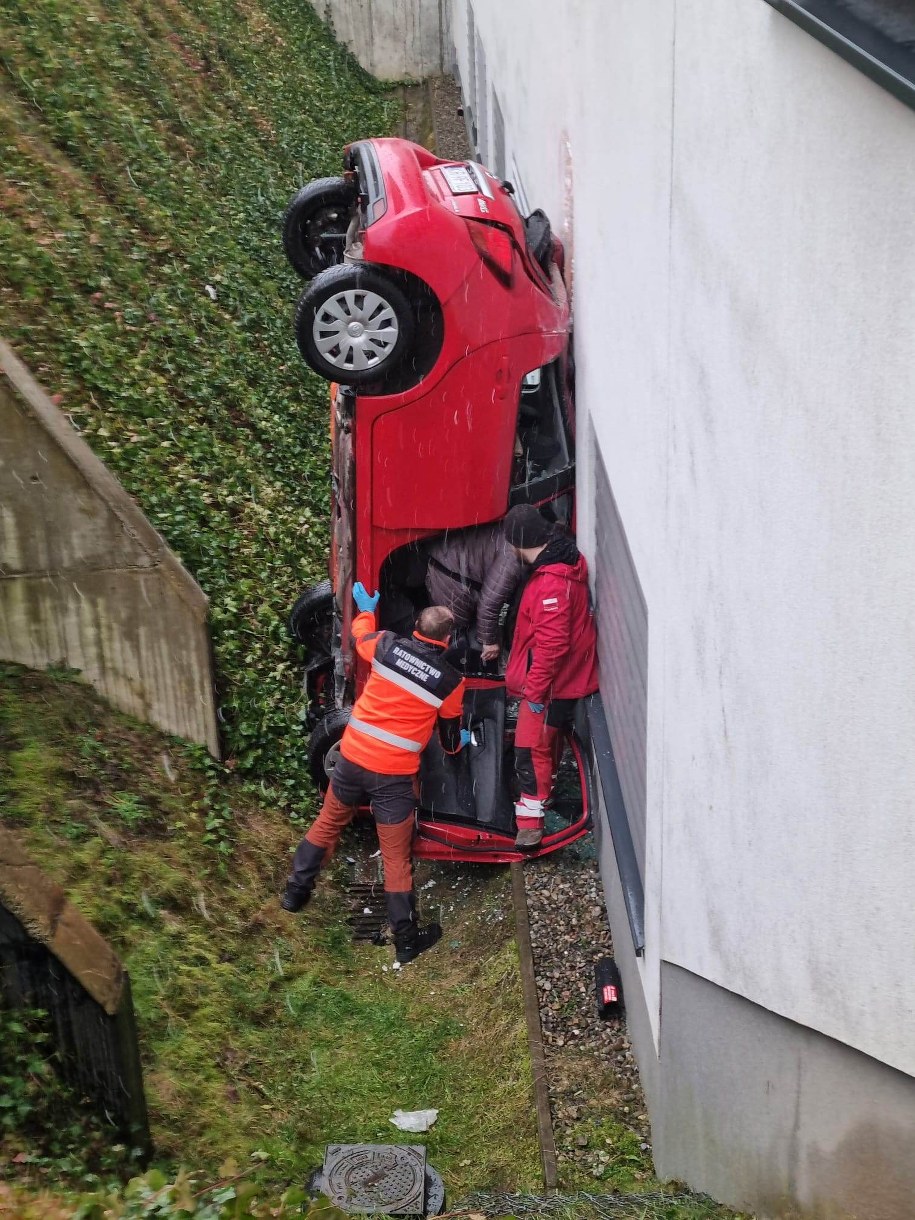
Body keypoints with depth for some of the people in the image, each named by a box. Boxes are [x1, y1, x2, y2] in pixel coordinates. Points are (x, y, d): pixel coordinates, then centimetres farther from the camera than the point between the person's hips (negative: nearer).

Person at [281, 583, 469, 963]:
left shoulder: (388, 646, -3)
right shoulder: (451, 681, -6)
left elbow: (360, 635, 23)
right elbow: (449, 737, 9)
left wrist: (366, 608, 44)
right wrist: (459, 743, 34)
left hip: (353, 757, 3)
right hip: (394, 774, -3)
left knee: (327, 823, 26)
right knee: (396, 857, 7)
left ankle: (296, 891, 40)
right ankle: (406, 938, 18)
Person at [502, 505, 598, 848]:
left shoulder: (552, 582, -29)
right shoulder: (563, 560, 3)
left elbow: (552, 643, -29)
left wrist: (535, 689, -22)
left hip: (550, 682, -10)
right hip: (564, 678, 10)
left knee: (532, 748, -3)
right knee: (548, 741, 27)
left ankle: (530, 824, 3)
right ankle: (545, 793, 46)